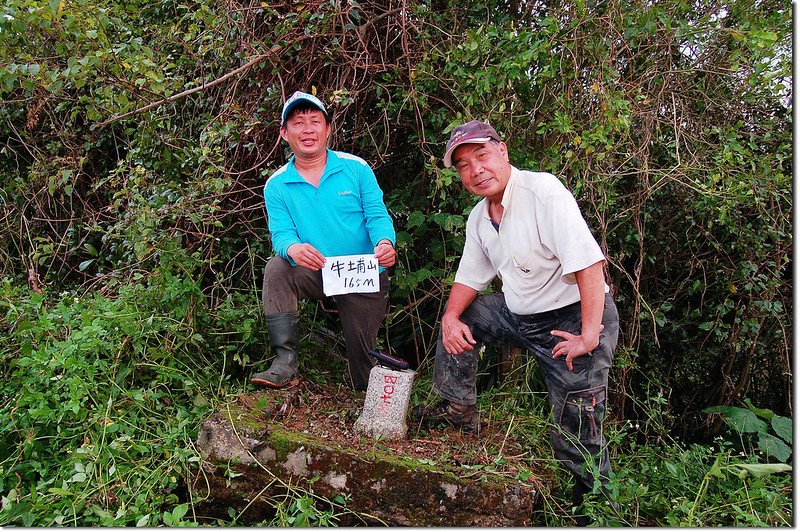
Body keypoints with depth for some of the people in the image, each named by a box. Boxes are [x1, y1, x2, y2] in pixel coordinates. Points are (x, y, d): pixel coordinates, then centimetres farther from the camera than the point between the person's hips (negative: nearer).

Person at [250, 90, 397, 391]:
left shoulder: (356, 168, -4)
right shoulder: (277, 185, -2)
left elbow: (377, 215, -8)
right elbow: (281, 233, -11)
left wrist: (385, 242, -32)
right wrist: (293, 248, -37)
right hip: (316, 274, 1)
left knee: (364, 360, 4)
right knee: (277, 269, -30)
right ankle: (285, 364, -25)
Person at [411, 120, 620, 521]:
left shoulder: (543, 191, -21)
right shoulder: (479, 217, 5)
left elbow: (589, 263, -28)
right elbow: (470, 277, 14)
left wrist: (589, 337, -31)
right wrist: (450, 317, -4)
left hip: (576, 317, -8)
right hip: (520, 315, 8)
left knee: (577, 430, -5)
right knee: (459, 316, 9)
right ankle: (459, 411, 18)